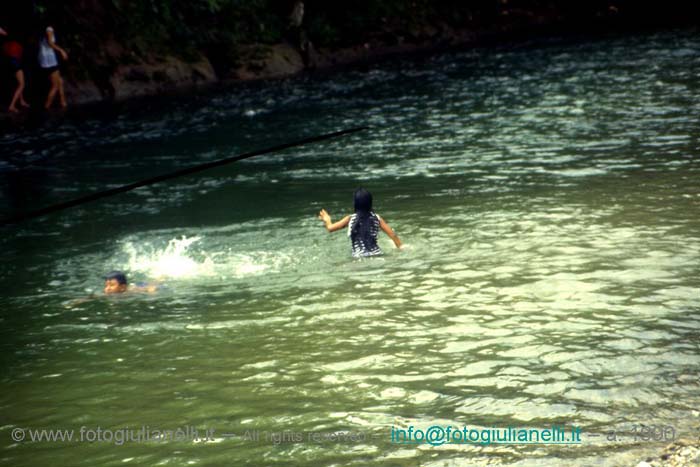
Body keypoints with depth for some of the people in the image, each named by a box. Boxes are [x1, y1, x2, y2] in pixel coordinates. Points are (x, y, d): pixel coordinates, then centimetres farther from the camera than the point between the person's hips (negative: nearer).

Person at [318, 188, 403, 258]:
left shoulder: (350, 219, 2)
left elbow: (330, 228, 3)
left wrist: (327, 220, 25)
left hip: (359, 257, -2)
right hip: (376, 255, 2)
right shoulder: (377, 218, 7)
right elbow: (392, 235, 6)